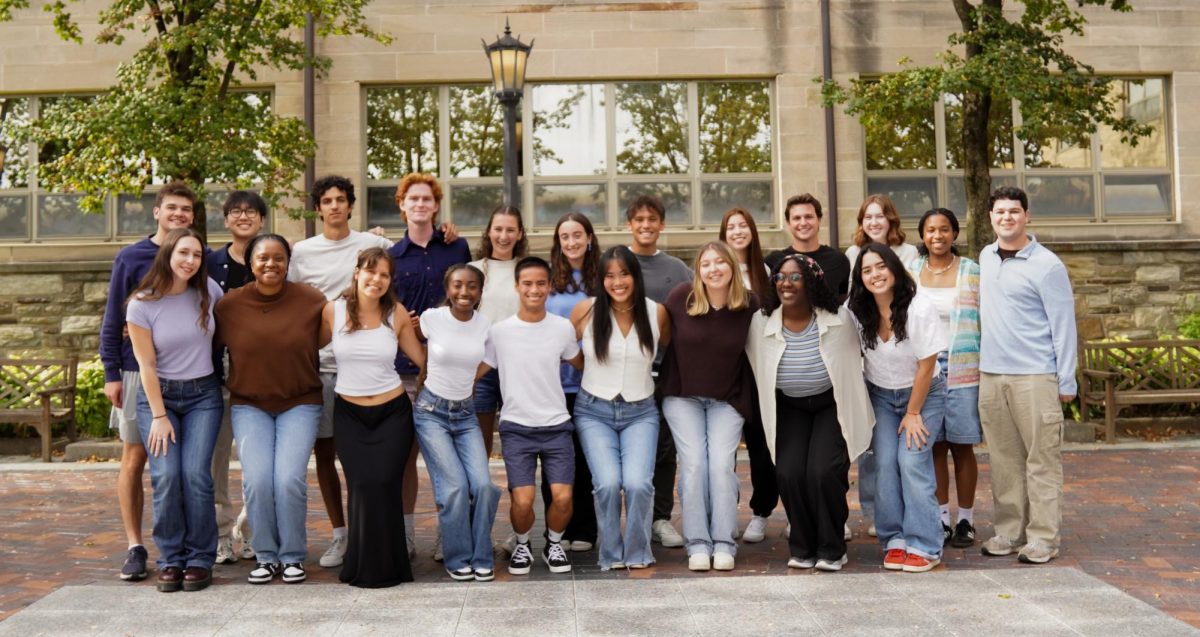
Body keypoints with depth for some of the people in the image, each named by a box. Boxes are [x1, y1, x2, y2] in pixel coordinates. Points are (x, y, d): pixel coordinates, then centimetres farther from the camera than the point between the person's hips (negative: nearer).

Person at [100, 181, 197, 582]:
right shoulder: (131, 257, 1)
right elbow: (113, 319, 1)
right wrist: (111, 373, -5)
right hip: (139, 372, -1)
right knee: (134, 458, 2)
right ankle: (135, 548, 10)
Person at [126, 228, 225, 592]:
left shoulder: (208, 291, -3)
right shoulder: (142, 305, -8)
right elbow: (147, 365, -7)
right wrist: (159, 416, -9)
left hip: (203, 395, 1)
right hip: (157, 395, -1)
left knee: (195, 474, -12)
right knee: (166, 476, -13)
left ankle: (200, 559, 0)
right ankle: (171, 560, 2)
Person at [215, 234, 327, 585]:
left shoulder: (312, 301, -5)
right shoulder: (230, 305, -2)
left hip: (299, 403, -1)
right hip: (249, 404, 1)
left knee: (290, 479, -13)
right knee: (257, 480, -12)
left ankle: (293, 556, 9)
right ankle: (266, 556, 10)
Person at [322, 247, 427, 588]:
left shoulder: (397, 314, -2)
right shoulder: (333, 311, -3)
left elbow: (422, 357, 4)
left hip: (392, 412, 0)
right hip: (349, 414, 0)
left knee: (384, 484, -12)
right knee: (362, 486, -12)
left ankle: (385, 565, 7)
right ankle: (362, 565, 9)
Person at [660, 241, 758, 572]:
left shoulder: (749, 305, -8)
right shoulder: (681, 297, -12)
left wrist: (746, 399, 6)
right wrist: (660, 384, 3)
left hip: (726, 400, 0)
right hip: (682, 396, 0)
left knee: (722, 465, -10)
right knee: (693, 463, -8)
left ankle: (724, 544, -1)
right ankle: (697, 544, -1)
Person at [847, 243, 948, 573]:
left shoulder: (920, 310, -22)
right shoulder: (859, 313, -10)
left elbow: (926, 367, -16)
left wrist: (913, 413, -12)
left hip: (923, 394, -3)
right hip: (880, 396, 4)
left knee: (912, 460, -16)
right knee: (885, 463, -9)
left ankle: (924, 546, -9)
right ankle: (895, 541, 0)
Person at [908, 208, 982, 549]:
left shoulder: (972, 272, 2)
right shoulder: (910, 272, 7)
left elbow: (985, 322, 2)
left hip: (963, 371, -2)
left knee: (962, 447, 3)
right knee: (934, 446, 6)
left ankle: (966, 520, 14)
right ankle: (942, 518, 17)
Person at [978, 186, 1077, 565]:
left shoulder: (1047, 265, -5)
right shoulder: (985, 258, 12)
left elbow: (1063, 325, -5)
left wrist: (1066, 382, -8)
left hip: (1035, 376, -5)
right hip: (990, 376, 5)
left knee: (1042, 459, -1)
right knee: (1004, 459, 10)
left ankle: (1043, 537, 5)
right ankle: (1010, 531, 18)